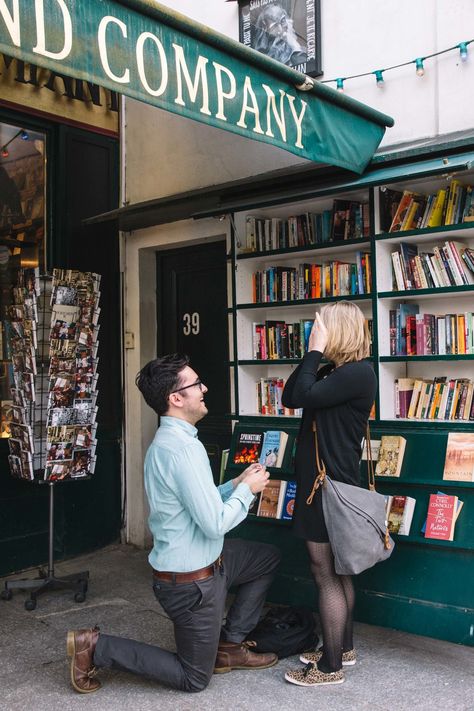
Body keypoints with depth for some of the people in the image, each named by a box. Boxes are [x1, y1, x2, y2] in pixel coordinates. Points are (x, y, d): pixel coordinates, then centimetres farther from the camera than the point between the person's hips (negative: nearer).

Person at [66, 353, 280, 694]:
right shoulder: (182, 448, -28)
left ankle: (228, 645, 24)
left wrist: (236, 483, 3)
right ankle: (95, 647, 10)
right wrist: (247, 489, -12)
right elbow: (215, 523, -27)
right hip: (192, 581, -9)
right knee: (194, 679, 10)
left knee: (268, 557, 22)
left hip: (202, 560, 9)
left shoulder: (170, 439, 4)